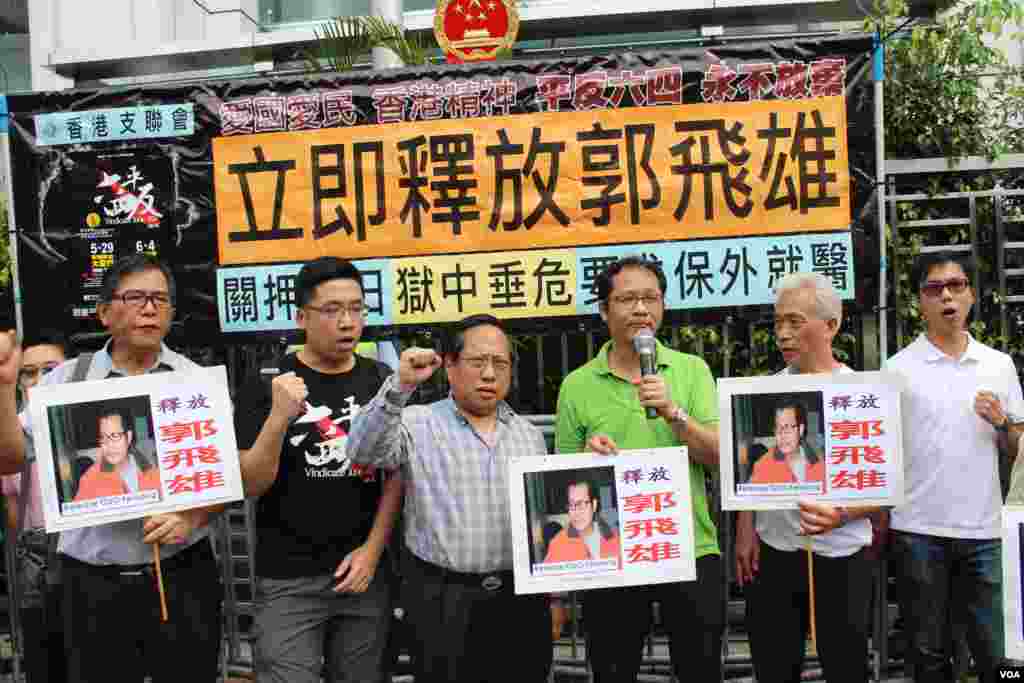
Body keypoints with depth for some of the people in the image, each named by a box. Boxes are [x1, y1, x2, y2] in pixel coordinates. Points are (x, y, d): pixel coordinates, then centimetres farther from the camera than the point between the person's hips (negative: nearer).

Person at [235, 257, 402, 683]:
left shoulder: (383, 381, 2)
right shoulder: (268, 382, -6)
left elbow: (398, 474, 4)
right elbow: (249, 486, -10)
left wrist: (373, 548, -6)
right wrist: (279, 416, -24)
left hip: (364, 571, 3)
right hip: (288, 579, -3)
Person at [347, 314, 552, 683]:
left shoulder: (530, 435, 10)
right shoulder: (418, 425, -3)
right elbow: (363, 451, -21)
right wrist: (400, 386, -32)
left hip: (522, 600, 4)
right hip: (444, 602, -3)